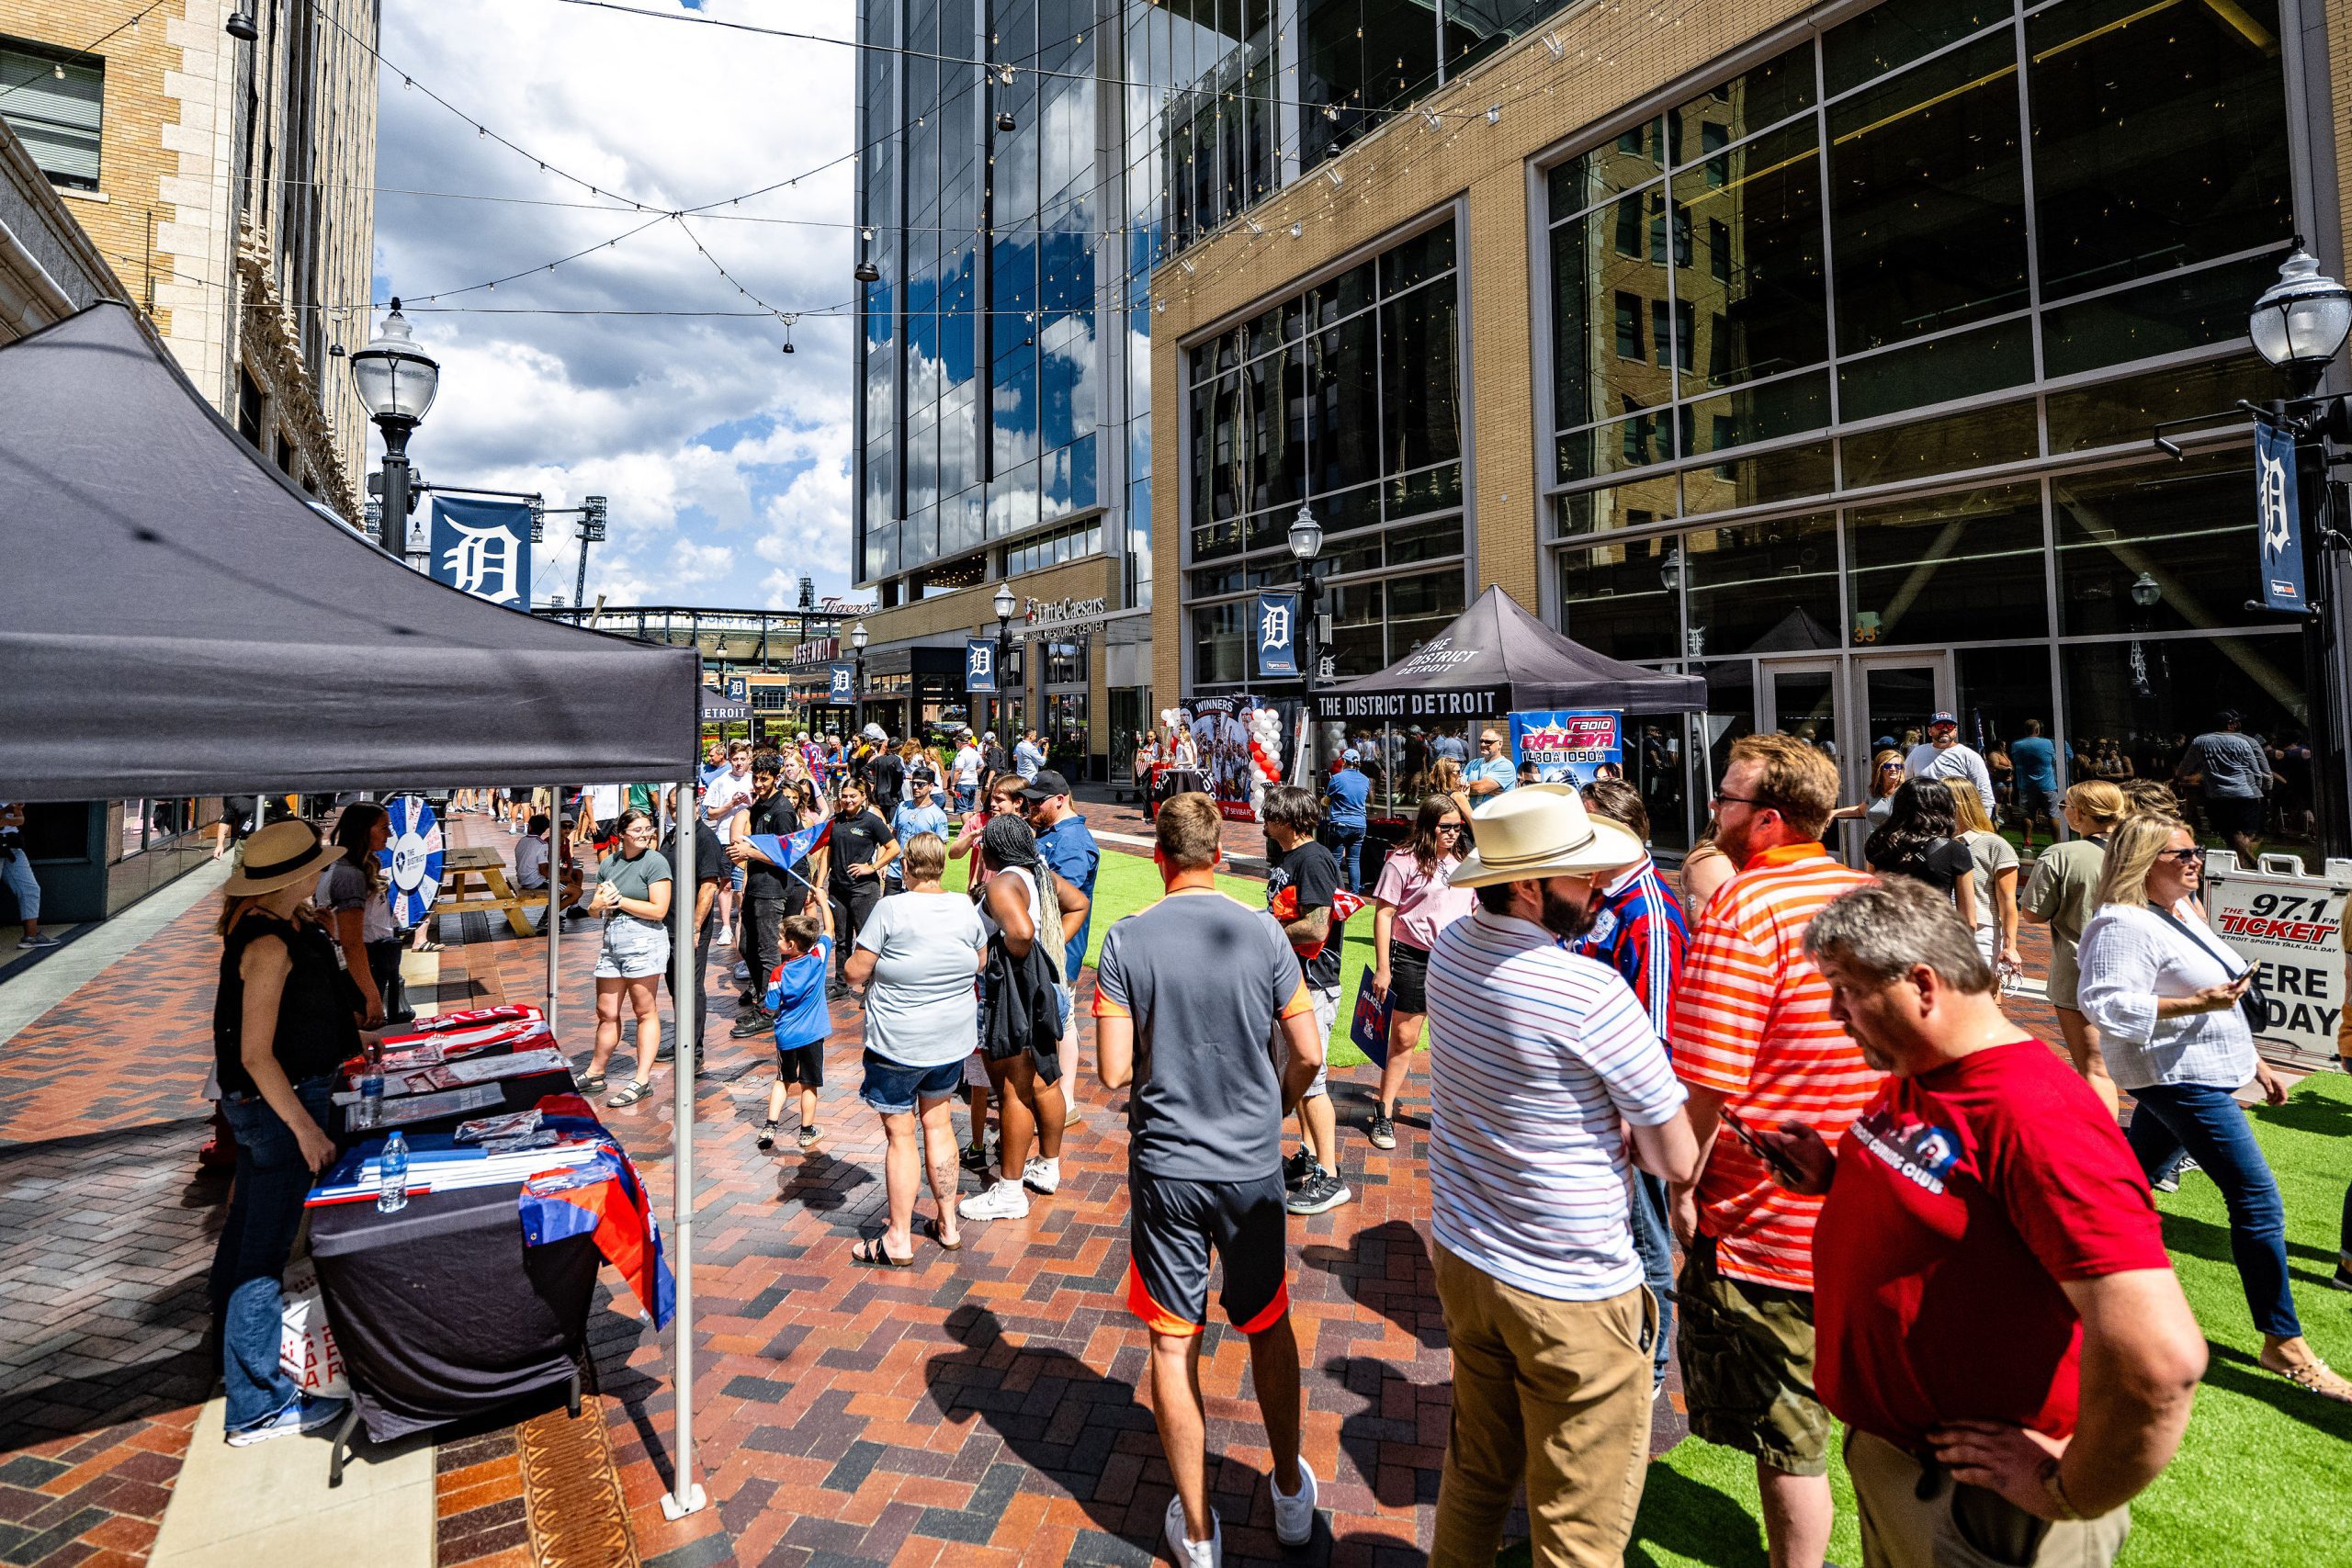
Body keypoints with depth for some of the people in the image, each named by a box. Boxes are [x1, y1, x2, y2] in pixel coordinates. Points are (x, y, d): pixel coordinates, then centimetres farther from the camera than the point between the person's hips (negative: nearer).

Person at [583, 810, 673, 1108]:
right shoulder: (609, 863, 13)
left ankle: (642, 1080, 5)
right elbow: (594, 907, 18)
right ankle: (595, 1075, 28)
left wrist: (619, 900, -9)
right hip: (611, 943, 7)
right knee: (606, 1012, 14)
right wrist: (599, 903, -6)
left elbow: (658, 910, -15)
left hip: (644, 942, -6)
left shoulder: (655, 862, -7)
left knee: (645, 1011, 0)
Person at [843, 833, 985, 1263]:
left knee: (900, 1134, 5)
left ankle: (898, 1240, 15)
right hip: (953, 1039, 5)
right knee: (936, 1121, 19)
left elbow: (856, 973, -12)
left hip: (898, 1043, -5)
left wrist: (857, 958, 9)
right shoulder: (965, 907, -2)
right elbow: (980, 962, 12)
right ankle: (948, 1224, 28)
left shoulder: (890, 909, -16)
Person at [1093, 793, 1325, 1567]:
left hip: (1165, 1168, -1)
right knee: (1269, 1328, 22)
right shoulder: (1263, 933, -10)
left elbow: (1113, 1072, -12)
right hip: (1253, 1165, 2)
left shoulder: (1127, 940, -12)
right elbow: (1309, 1054, -6)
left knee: (1173, 1344, 14)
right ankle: (1290, 1494, 40)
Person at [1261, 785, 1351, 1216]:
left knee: (1309, 1076, -4)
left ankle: (1330, 1178, 6)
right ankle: (1308, 1155, 33)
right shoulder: (1283, 857, 11)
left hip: (1313, 984, -10)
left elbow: (1315, 928, -26)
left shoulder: (1314, 861, -19)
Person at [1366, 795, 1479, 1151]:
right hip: (1413, 958, -5)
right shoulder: (1403, 862, -9)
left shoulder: (1461, 863, 9)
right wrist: (1382, 968, -14)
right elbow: (1383, 913, -11)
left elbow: (1474, 912, 18)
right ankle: (1384, 1115, 13)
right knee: (1403, 1038, 1)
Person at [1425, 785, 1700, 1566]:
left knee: (1476, 1469, 27)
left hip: (1462, 1259, 7)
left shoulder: (1452, 946, -5)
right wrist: (1632, 1129, 3)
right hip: (1572, 1295, -7)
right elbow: (1678, 1160, -16)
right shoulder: (1592, 995, -26)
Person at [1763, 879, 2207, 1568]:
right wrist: (1833, 1176, -1)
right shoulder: (1914, 1079, 1)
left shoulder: (2037, 1117, -28)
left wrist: (2070, 1493, -21)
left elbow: (2160, 1357, -34)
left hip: (1976, 1505, -8)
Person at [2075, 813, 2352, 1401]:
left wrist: (2255, 1063, 21)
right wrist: (2196, 1003, -26)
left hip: (2202, 1072, 10)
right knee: (2258, 1200, -8)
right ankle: (2283, 1343, 2)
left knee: (2128, 1185, 16)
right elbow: (2109, 1006, -25)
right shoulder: (2125, 924, -18)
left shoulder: (2183, 914, 14)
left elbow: (2217, 1005, 22)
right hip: (2178, 1075, -10)